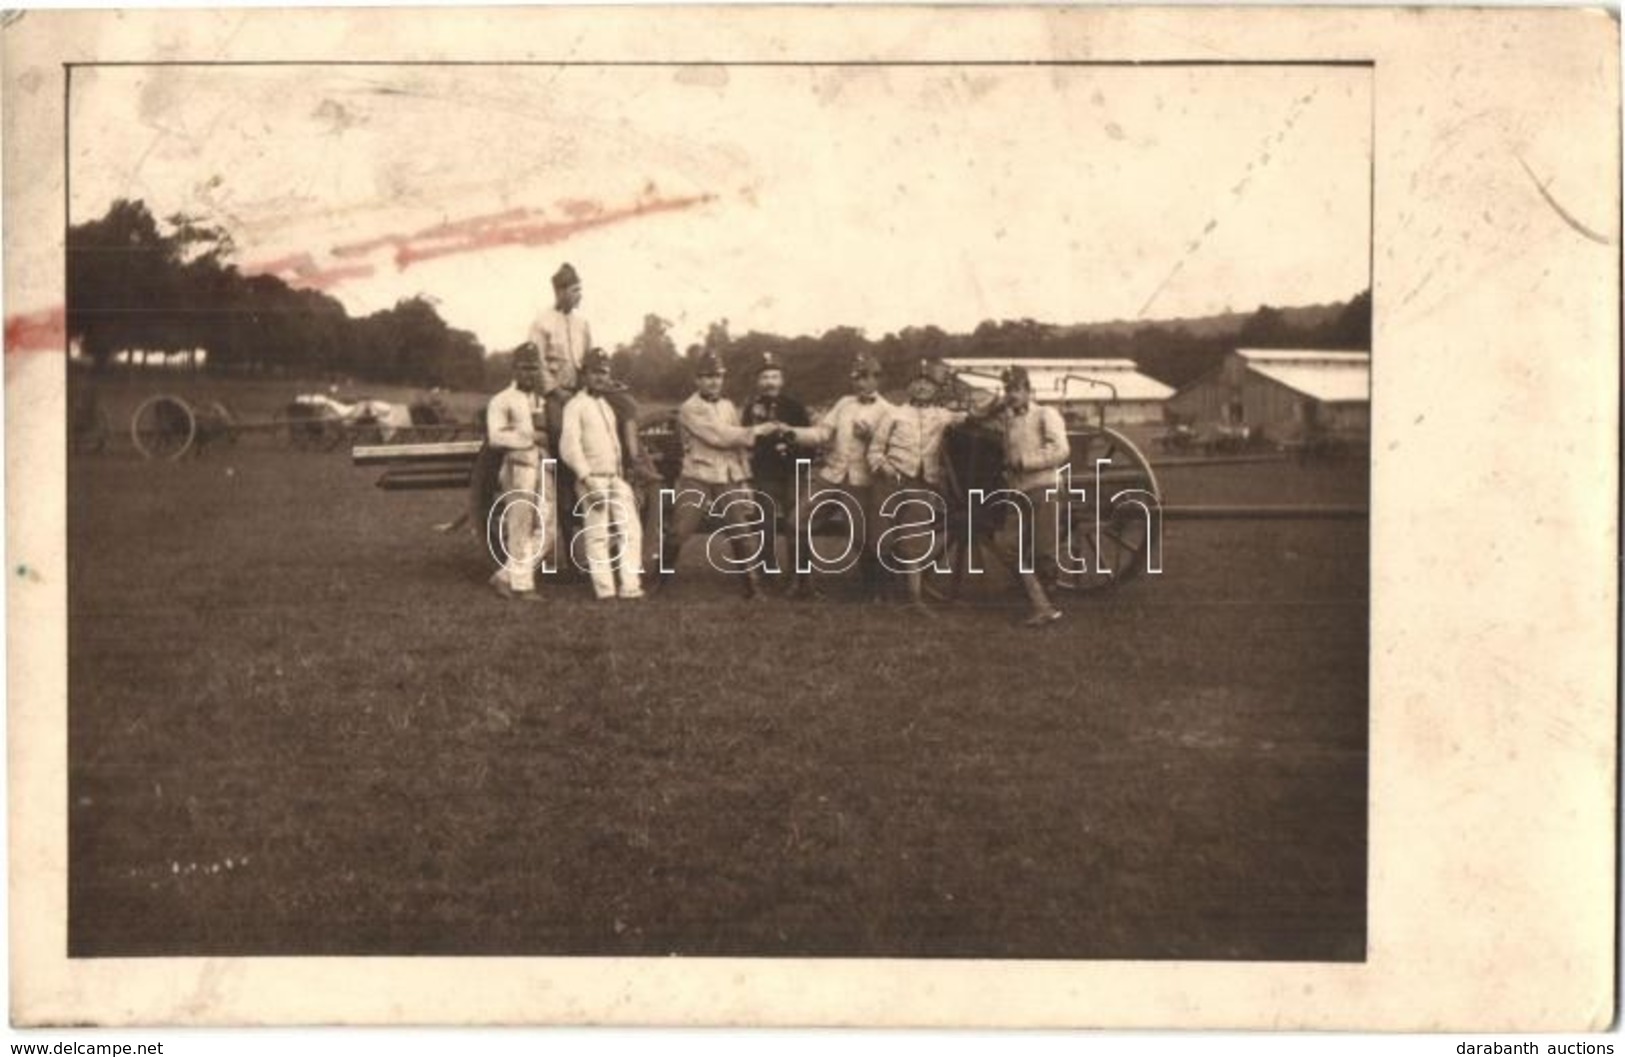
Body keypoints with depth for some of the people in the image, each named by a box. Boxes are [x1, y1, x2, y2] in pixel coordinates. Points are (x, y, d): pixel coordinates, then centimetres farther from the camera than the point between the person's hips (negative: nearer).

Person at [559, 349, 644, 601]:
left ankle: (630, 585, 3)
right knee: (598, 535, -4)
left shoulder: (607, 405, 19)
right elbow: (569, 447, -15)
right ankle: (604, 589, 2)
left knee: (631, 530, 1)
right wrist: (587, 480, -21)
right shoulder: (575, 406, -5)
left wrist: (622, 477, 15)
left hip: (616, 478, 7)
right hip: (592, 480, -7)